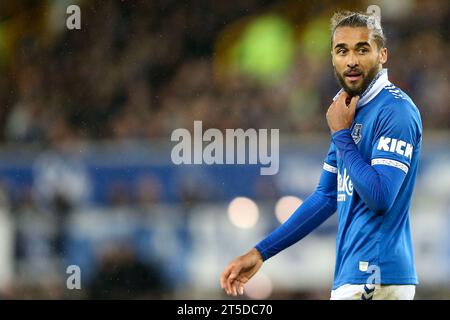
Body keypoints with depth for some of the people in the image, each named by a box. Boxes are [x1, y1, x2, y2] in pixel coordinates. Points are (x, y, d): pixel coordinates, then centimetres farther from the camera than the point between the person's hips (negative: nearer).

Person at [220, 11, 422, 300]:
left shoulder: (396, 110, -11)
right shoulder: (349, 113, 17)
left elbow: (379, 197, -19)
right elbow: (326, 197, 22)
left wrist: (341, 135, -9)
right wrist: (261, 253, 19)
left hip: (375, 278, -9)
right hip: (355, 276, 9)